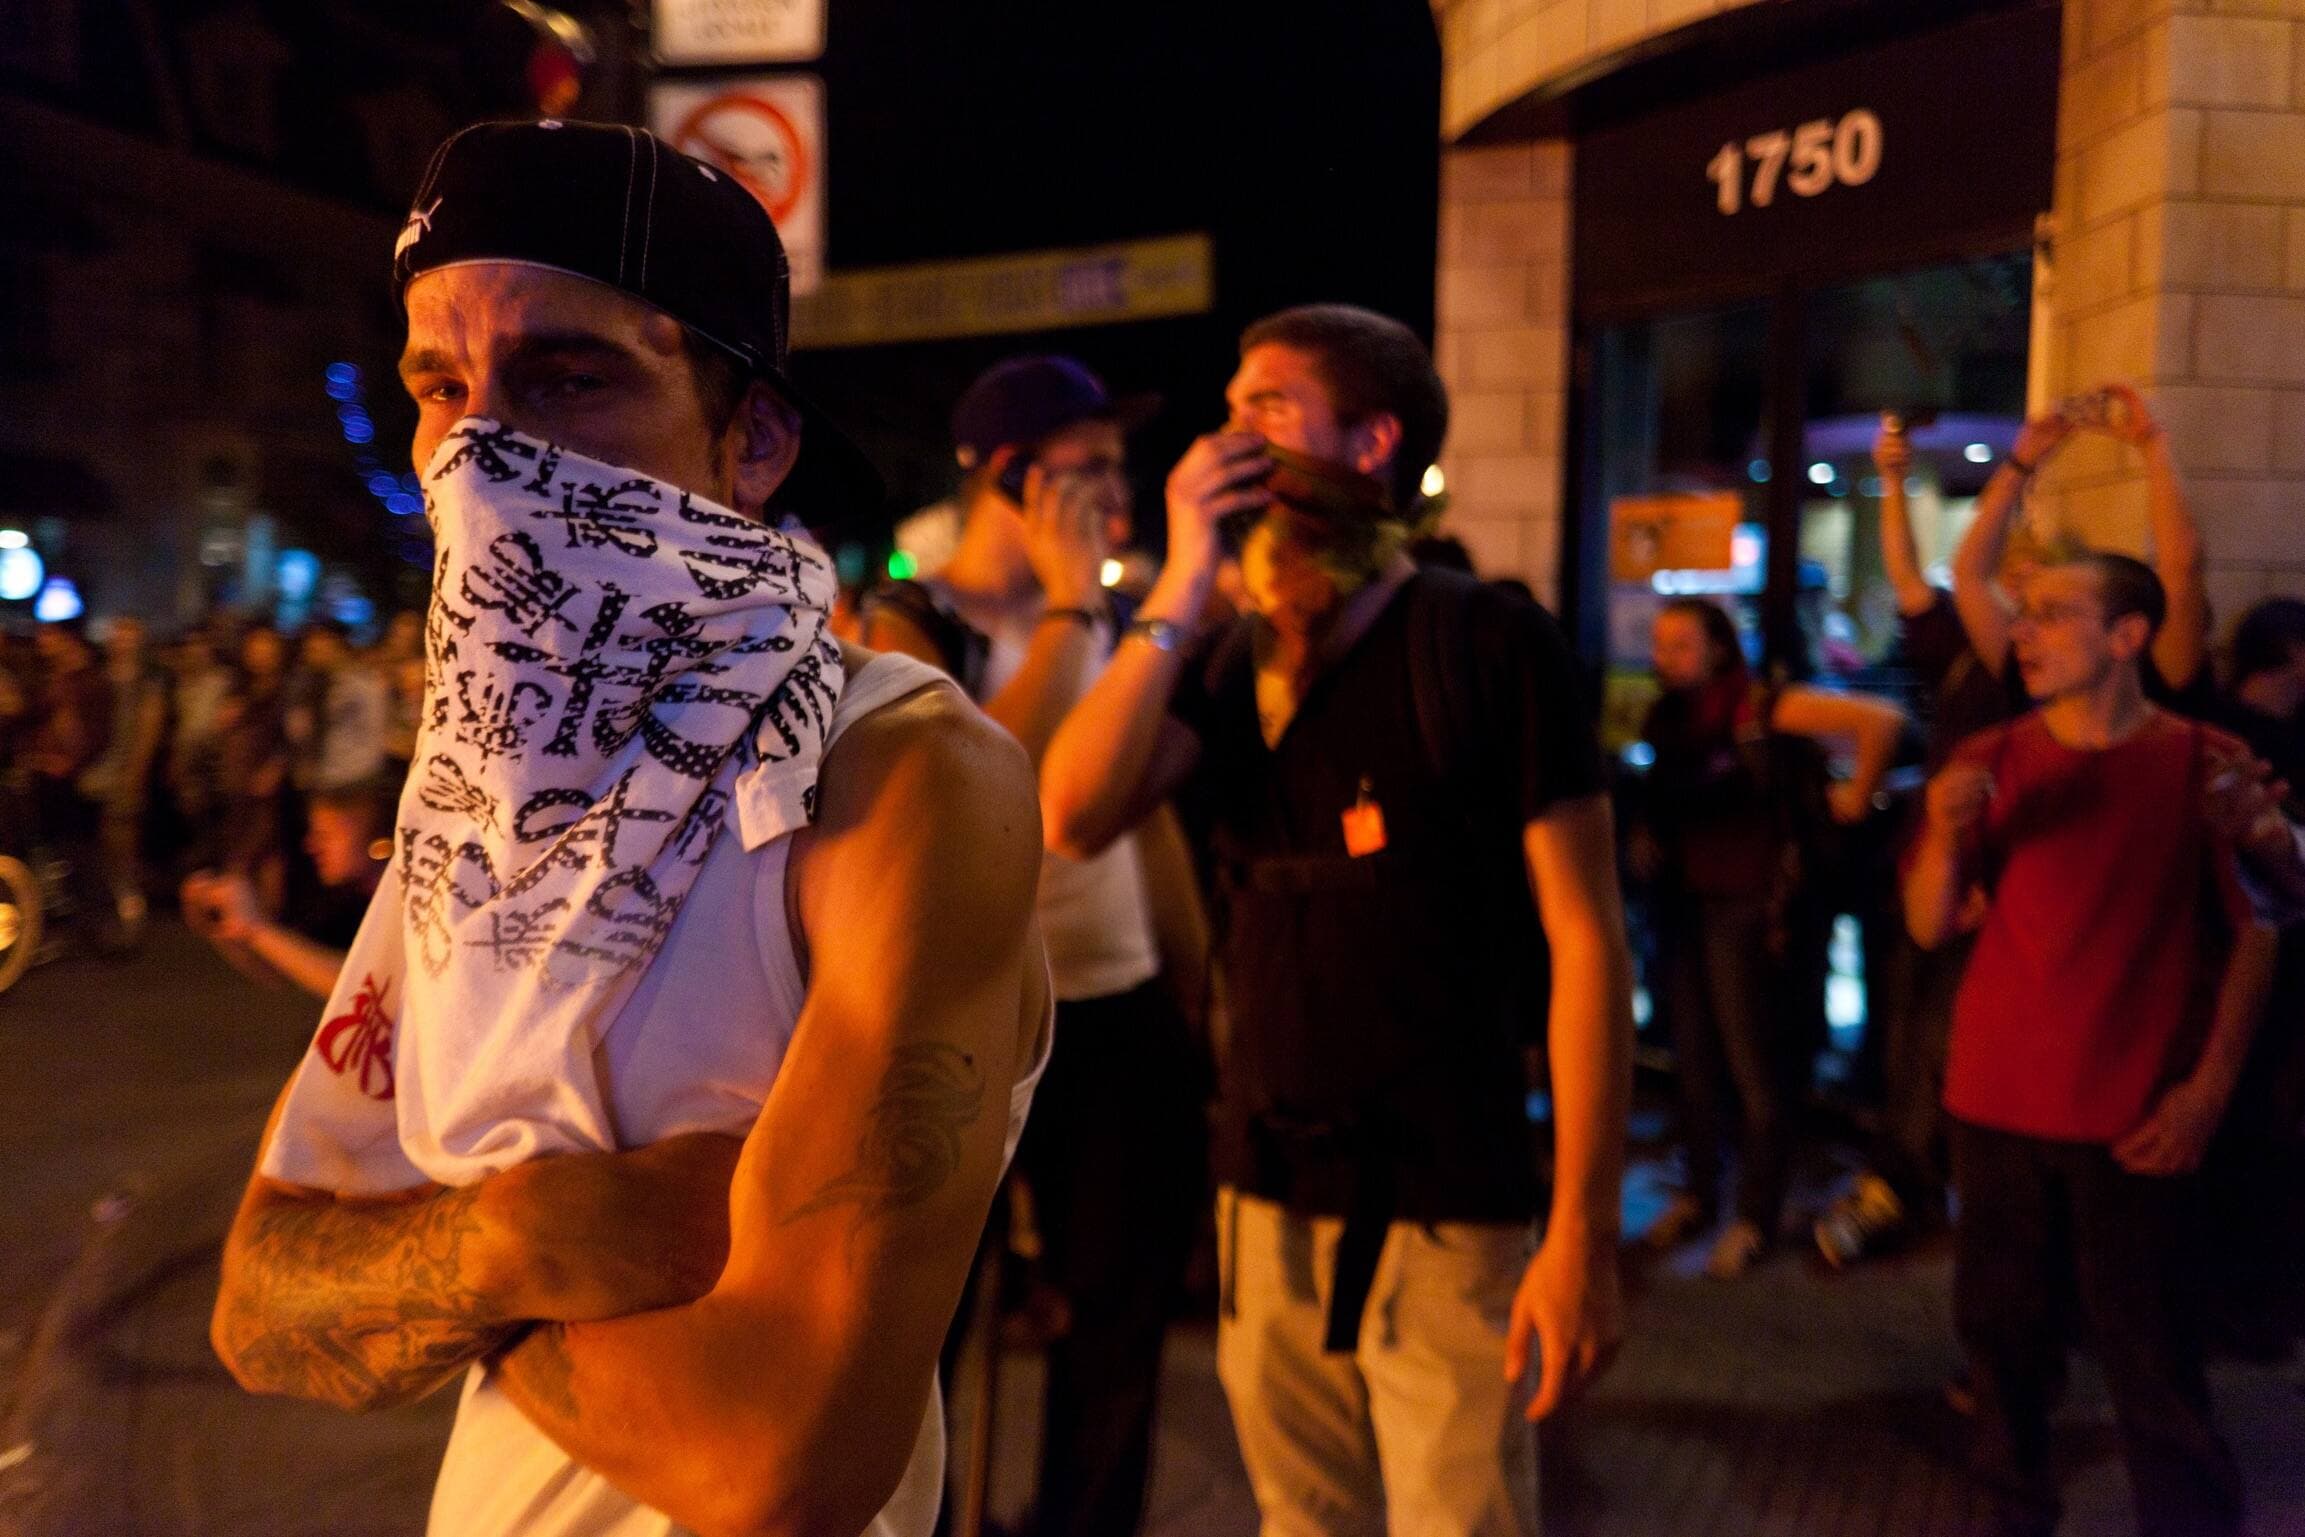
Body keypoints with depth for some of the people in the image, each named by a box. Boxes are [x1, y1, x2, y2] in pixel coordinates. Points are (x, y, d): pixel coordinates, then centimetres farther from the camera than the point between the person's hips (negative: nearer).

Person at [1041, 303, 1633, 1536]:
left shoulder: (1487, 644, -10)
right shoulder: (1231, 660, 7)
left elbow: (1586, 939, -11)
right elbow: (1073, 817, -8)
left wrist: (1583, 1235, -15)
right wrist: (1181, 586, -11)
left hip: (1444, 1213, -5)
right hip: (1263, 1198, 5)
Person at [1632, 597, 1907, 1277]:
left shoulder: (1761, 709, -13)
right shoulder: (1668, 718, 9)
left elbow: (1881, 720, -20)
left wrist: (1854, 799, -9)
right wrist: (1644, 839, 7)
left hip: (1747, 907, -7)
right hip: (1684, 904, 7)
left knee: (1753, 1063, -1)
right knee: (1693, 1056, 12)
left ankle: (1754, 1215, 10)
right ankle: (1698, 1191, 25)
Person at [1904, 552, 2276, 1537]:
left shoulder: (2206, 764, -4)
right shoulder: (1990, 761, 3)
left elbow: (2254, 935, -1)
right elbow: (1931, 927, 2)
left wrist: (2212, 1084, -8)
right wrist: (1945, 835, -17)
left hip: (2134, 1118, -3)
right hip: (1996, 1097, 3)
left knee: (2147, 1351, 1)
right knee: (2000, 1324, 9)